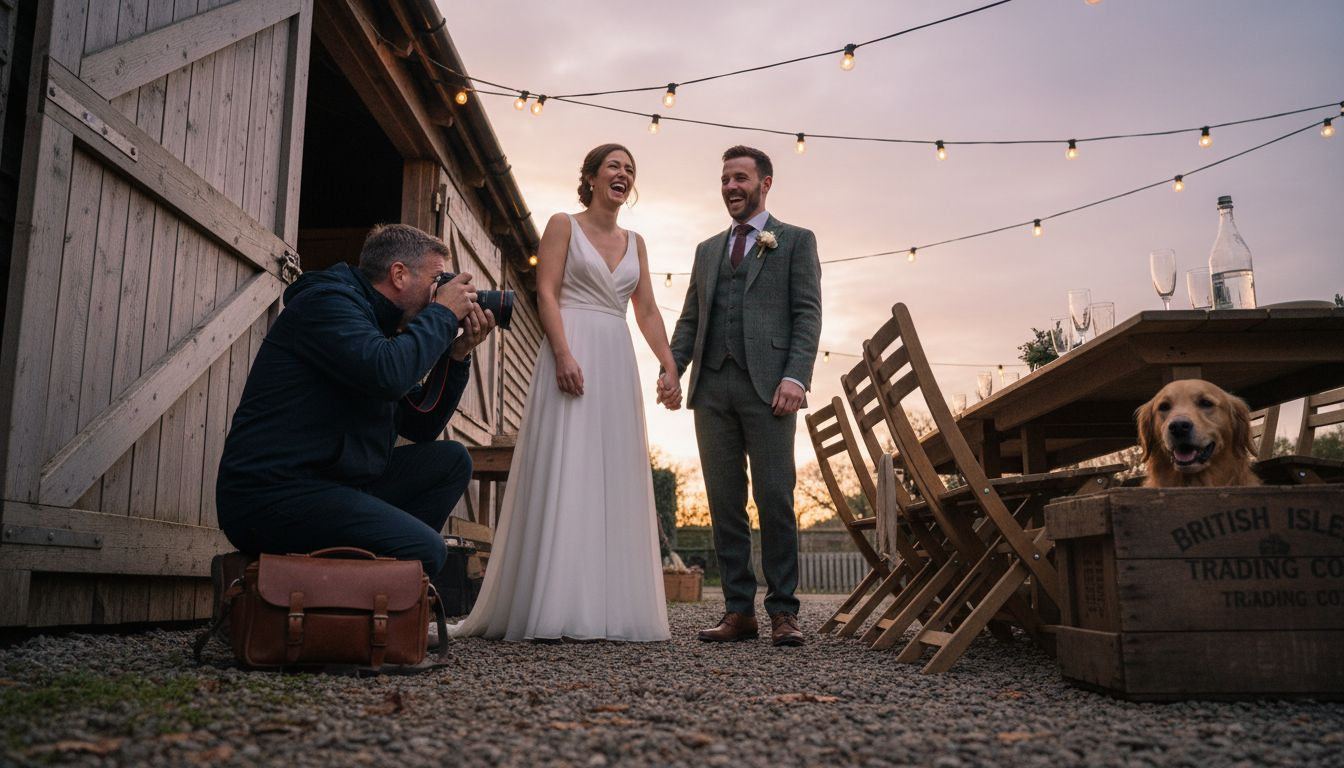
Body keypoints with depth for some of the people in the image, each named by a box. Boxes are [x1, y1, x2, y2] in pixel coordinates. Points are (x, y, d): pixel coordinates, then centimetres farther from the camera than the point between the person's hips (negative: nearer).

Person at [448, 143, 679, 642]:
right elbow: (546, 293, -5)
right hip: (571, 353, -6)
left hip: (618, 364, 6)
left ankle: (610, 608, 7)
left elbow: (647, 312, 15)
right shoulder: (563, 225, 5)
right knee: (563, 474, -9)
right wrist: (564, 355, -19)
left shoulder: (635, 243, 19)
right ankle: (553, 608, -6)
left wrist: (670, 369, 4)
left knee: (616, 482, 3)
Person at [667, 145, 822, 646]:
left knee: (775, 500, -4)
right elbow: (690, 318, 19)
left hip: (767, 387, -4)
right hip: (712, 387, 5)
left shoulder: (796, 241, 10)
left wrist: (796, 376, -13)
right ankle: (738, 611, 8)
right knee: (724, 504, 3)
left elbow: (808, 314, 0)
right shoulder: (707, 250, 24)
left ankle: (783, 611, 2)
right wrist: (672, 367, 3)